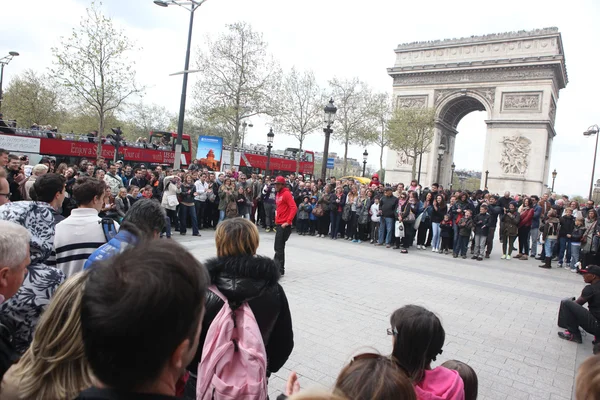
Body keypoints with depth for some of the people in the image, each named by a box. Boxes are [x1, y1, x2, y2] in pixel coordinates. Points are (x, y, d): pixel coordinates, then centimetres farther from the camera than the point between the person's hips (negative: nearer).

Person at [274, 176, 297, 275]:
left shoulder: (286, 193, -12)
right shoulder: (278, 194, 15)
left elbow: (294, 208, -21)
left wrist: (288, 221, -23)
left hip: (284, 225, -9)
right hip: (279, 224, 9)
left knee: (279, 248, -7)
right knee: (277, 247, 14)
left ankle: (280, 270, -1)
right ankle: (276, 267, 24)